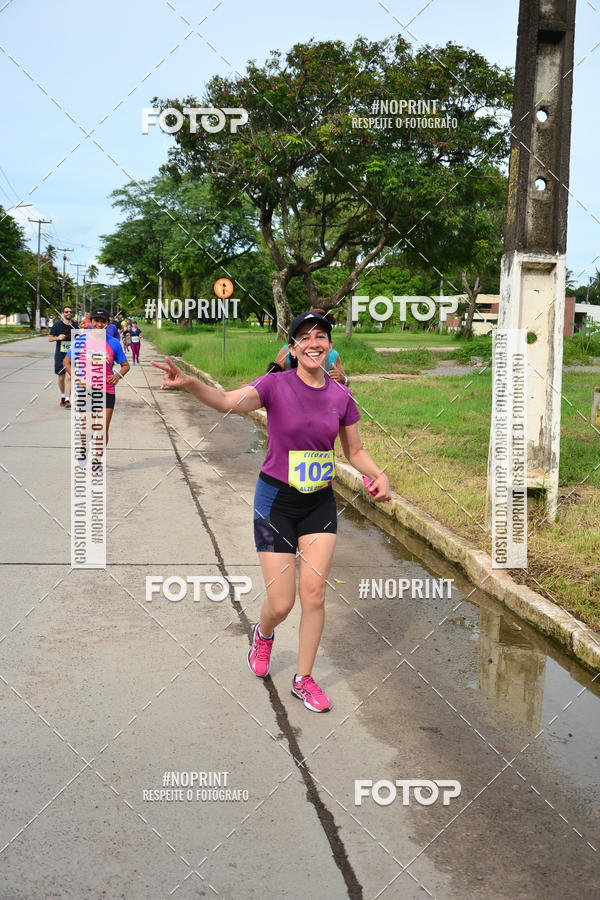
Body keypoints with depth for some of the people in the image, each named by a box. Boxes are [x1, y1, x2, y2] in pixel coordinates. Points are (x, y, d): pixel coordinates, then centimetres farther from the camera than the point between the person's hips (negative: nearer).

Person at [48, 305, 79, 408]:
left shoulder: (75, 325, 3)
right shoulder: (57, 324, -2)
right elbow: (50, 338, 1)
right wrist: (58, 338, -17)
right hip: (60, 354, 0)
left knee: (69, 377, -13)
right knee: (61, 377, 11)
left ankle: (67, 400, -15)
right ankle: (63, 396, 33)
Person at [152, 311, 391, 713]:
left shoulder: (341, 396, -1)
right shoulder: (276, 385, -11)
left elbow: (355, 450, 10)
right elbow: (229, 401, -27)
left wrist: (380, 475, -9)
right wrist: (189, 382, -45)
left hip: (320, 503, 3)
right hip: (276, 502, -3)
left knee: (314, 593, -1)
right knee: (281, 604, -1)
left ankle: (304, 679, 19)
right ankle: (263, 634, 38)